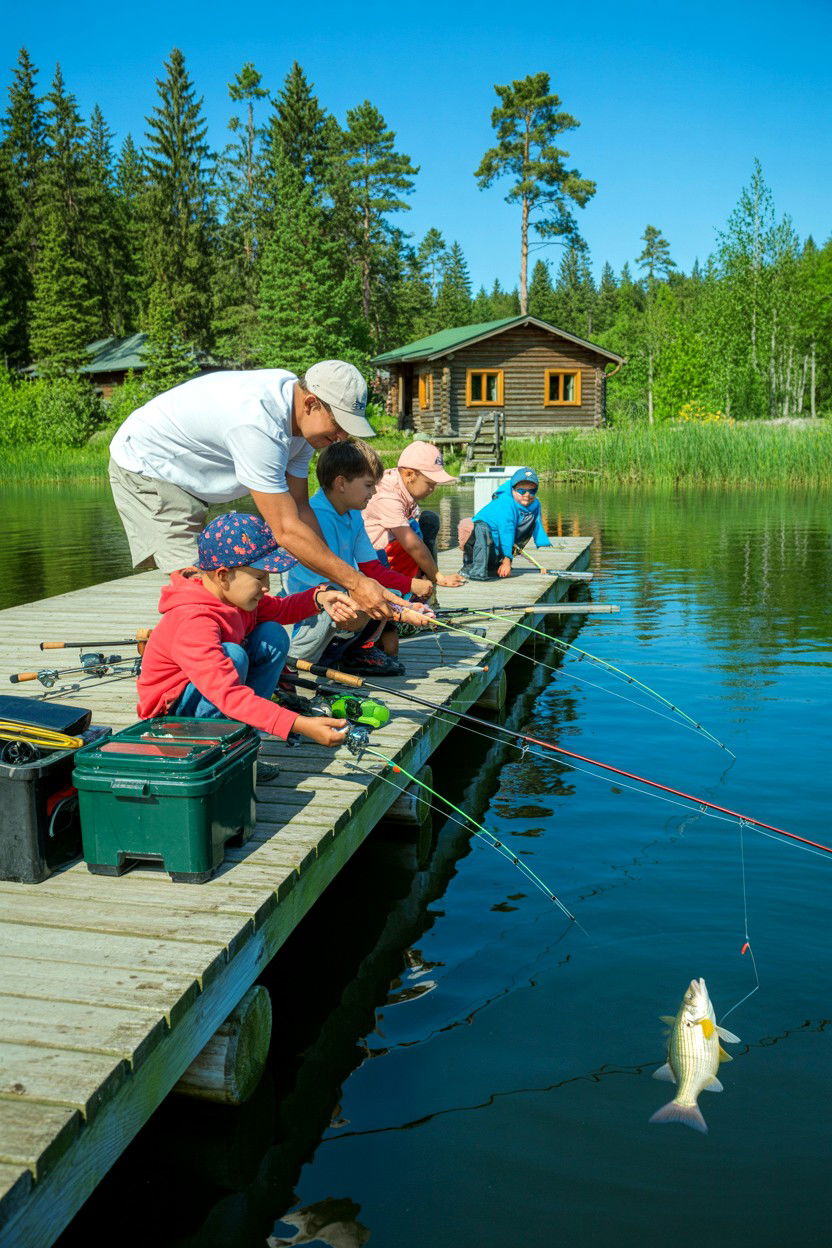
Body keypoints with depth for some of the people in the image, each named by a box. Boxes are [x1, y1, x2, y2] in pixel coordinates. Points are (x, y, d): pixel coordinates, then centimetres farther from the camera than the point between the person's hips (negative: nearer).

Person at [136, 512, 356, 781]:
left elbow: (277, 610, 13)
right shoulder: (193, 622, -33)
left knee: (273, 634, -4)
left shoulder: (233, 592, -6)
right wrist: (301, 725, -47)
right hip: (172, 709, -9)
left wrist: (318, 598, -9)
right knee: (233, 655, -33)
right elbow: (229, 695, -41)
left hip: (216, 686, 9)